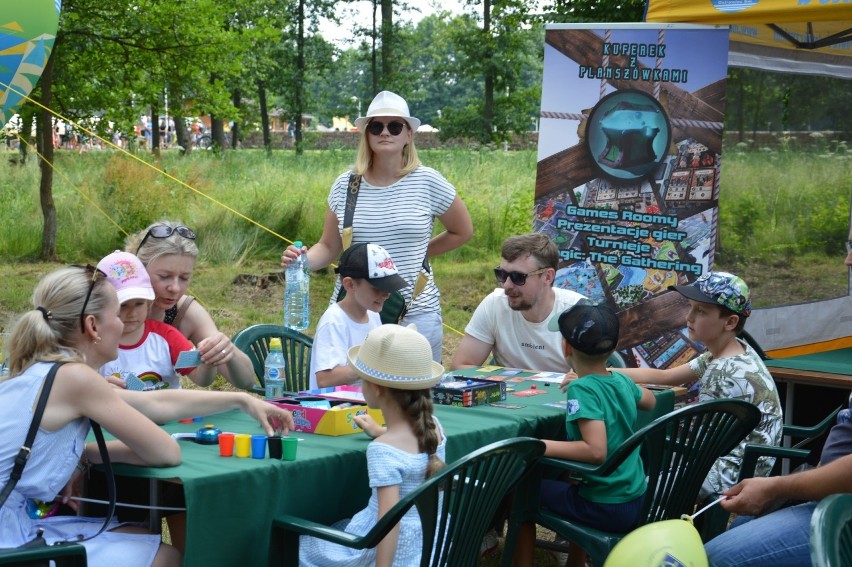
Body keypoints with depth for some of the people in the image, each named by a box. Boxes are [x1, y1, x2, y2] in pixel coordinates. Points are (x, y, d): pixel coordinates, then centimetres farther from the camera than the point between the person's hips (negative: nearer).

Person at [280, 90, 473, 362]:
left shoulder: (427, 181, -2)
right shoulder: (345, 185, 3)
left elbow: (462, 231, 12)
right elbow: (329, 247, 8)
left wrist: (418, 254, 8)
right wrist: (302, 260, -11)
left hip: (416, 315, -1)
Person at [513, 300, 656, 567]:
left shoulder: (582, 390, -21)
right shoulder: (621, 381, 1)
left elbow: (596, 451, -32)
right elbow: (650, 401, 25)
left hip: (606, 507, -8)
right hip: (636, 500, 8)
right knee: (564, 480, 35)